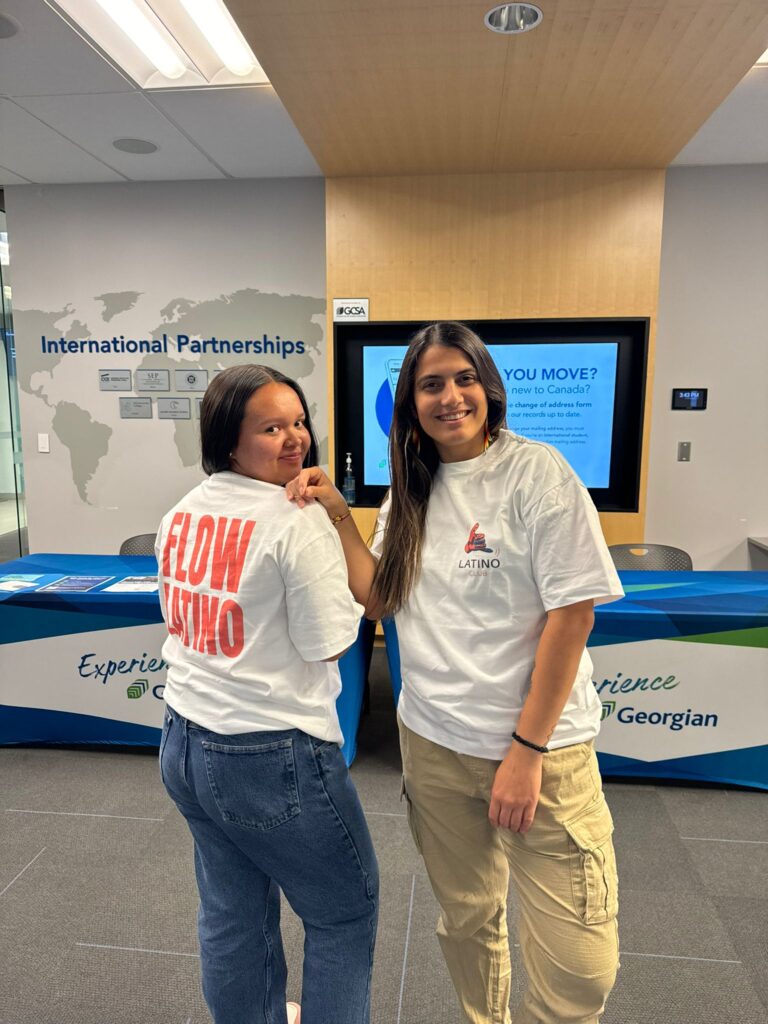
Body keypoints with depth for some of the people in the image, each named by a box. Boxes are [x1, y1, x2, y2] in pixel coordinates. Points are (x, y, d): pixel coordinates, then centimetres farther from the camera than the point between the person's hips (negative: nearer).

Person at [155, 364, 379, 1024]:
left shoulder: (180, 514, 4)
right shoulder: (297, 522, -20)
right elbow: (329, 643, -17)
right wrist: (329, 520, -6)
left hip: (185, 743, 8)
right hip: (273, 756, -7)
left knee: (231, 913, 25)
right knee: (346, 909, 18)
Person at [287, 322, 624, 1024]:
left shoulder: (536, 472, -12)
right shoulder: (413, 490, 6)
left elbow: (572, 613, -14)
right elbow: (379, 598, 6)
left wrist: (527, 749, -14)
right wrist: (336, 513, -2)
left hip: (539, 746, -4)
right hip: (433, 744, 5)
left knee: (579, 965, 2)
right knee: (467, 917, 21)